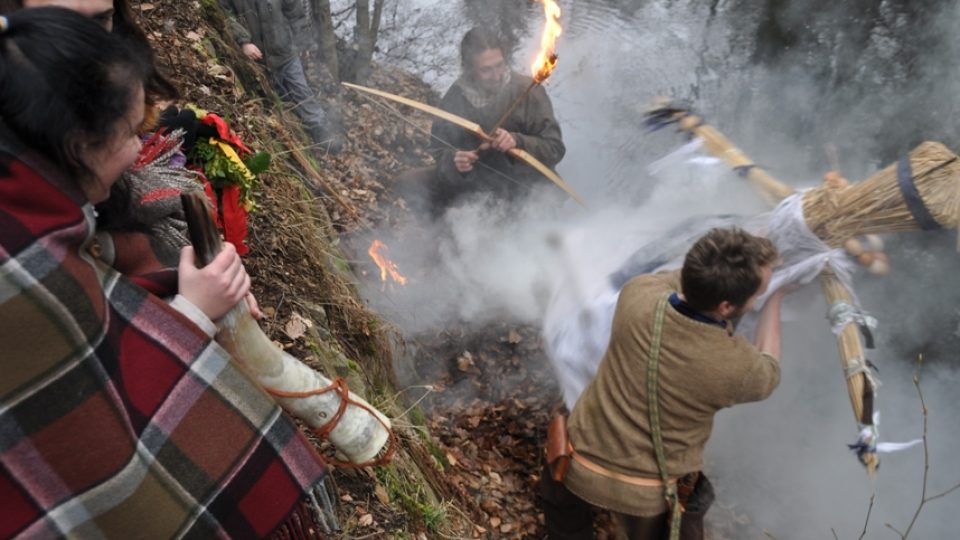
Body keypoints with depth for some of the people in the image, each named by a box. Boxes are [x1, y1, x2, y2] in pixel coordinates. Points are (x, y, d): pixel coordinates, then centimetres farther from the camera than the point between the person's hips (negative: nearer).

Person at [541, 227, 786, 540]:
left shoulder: (638, 294, -21)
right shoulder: (737, 366, -26)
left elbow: (679, 279, 6)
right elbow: (768, 370, 2)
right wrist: (775, 298, 12)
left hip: (581, 464, 2)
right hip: (648, 494, -2)